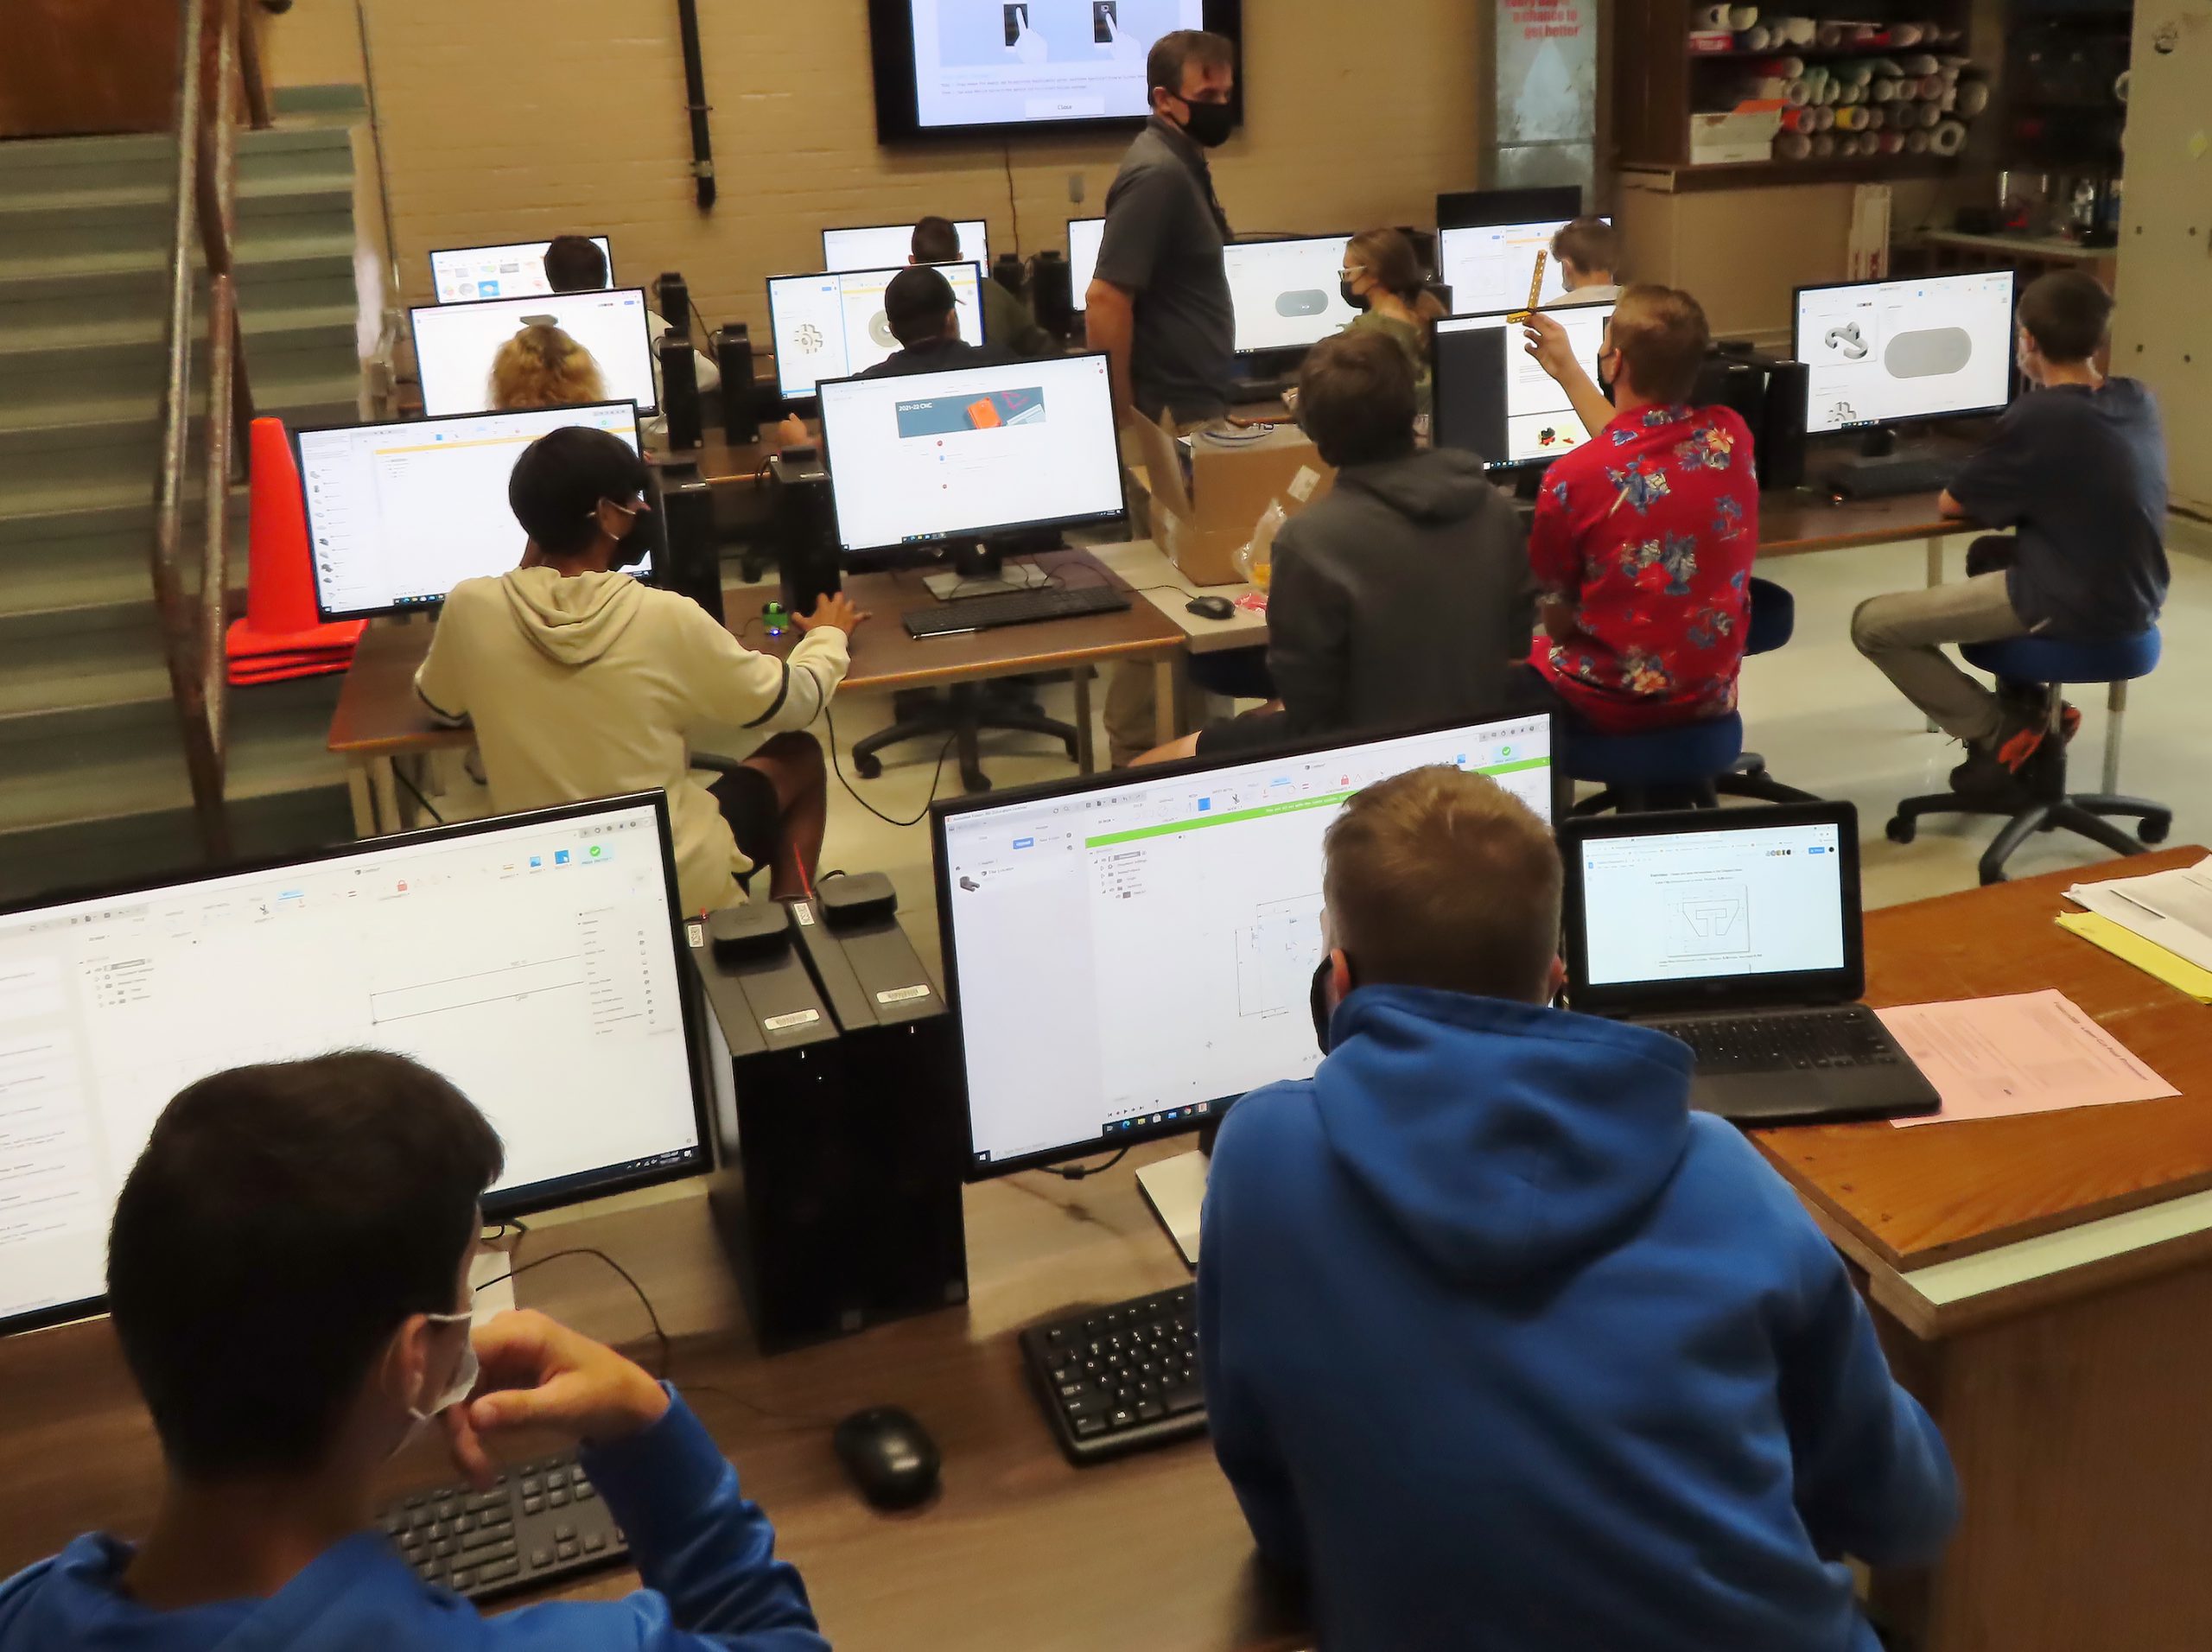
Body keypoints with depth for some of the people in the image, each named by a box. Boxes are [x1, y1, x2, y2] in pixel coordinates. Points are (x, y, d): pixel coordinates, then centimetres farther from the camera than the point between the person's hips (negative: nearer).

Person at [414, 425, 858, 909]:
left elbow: (439, 704, 12)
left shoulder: (470, 608, -12)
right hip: (683, 888, -3)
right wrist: (828, 634, 19)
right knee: (800, 756, 21)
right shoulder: (668, 619, -19)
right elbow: (797, 702, -3)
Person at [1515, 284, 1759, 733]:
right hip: (1712, 695, 5)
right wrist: (1568, 372, 19)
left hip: (1614, 705, -5)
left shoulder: (1571, 477, -24)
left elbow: (1557, 623, -12)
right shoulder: (1731, 434, -9)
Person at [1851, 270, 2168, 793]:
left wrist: (1994, 493, 13)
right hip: (2136, 601, 9)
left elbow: (1950, 506, -6)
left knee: (1872, 625, -4)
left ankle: (2002, 733, 3)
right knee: (1988, 554, 35)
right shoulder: (2139, 399, 4)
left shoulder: (2036, 417, -18)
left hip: (2071, 608, -8)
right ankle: (2028, 706, 23)